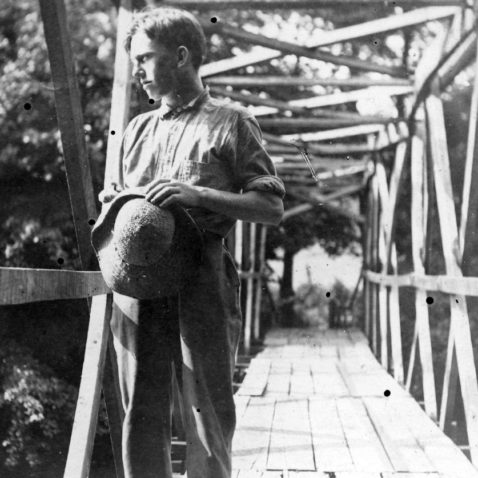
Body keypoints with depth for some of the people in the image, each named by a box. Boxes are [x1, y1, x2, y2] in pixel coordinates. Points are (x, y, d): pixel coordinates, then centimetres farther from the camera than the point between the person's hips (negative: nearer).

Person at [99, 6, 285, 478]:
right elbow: (111, 195, 27)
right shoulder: (138, 128, 20)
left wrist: (198, 195, -14)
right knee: (140, 414, 7)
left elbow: (272, 207, -1)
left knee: (207, 414, 1)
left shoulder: (230, 121, 4)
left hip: (202, 283, -4)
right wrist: (112, 204, 3)